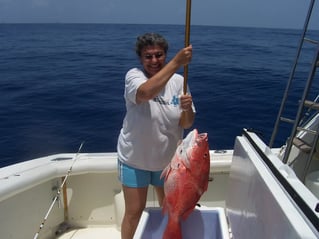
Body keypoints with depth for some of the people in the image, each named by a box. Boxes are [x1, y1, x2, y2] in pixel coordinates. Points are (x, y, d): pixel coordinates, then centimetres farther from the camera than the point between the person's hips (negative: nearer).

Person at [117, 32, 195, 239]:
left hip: (168, 158, 4)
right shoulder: (134, 76, -15)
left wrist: (188, 108, -29)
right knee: (134, 212, 9)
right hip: (135, 158, -3)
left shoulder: (178, 81, -7)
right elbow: (147, 92, -40)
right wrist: (177, 62, -40)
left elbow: (186, 124, -8)